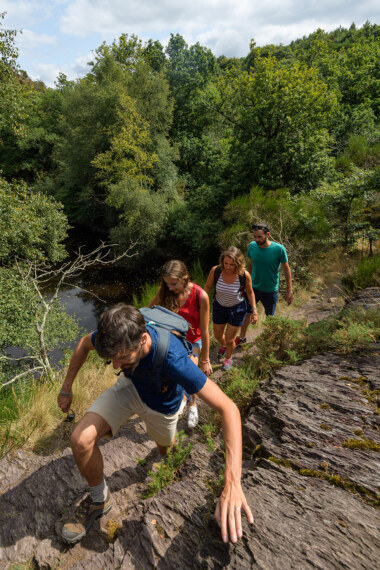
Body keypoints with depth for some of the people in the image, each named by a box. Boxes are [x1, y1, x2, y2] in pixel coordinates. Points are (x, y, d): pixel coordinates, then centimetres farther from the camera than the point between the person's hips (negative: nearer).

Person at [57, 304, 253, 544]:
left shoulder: (173, 359, -45)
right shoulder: (117, 336, -33)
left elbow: (229, 409, -45)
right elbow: (85, 344, -6)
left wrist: (232, 484, -52)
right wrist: (66, 389, -2)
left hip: (161, 405, -2)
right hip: (130, 387, 3)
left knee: (164, 449, 26)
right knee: (81, 440, -19)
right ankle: (99, 499, 10)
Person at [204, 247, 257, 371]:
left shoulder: (244, 275, -27)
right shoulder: (215, 271, -25)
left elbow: (249, 292, -8)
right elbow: (207, 287, -6)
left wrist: (254, 310, -7)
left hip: (237, 309, -2)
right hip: (219, 306, 2)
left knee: (230, 340, 7)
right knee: (217, 335, 22)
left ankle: (228, 358, 42)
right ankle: (223, 345, 60)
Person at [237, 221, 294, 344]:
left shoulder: (279, 249, -22)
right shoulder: (252, 246, -12)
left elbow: (287, 270, -10)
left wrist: (289, 291, -7)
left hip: (270, 291, -3)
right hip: (253, 287, 3)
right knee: (245, 313, 14)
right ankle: (242, 338, 38)